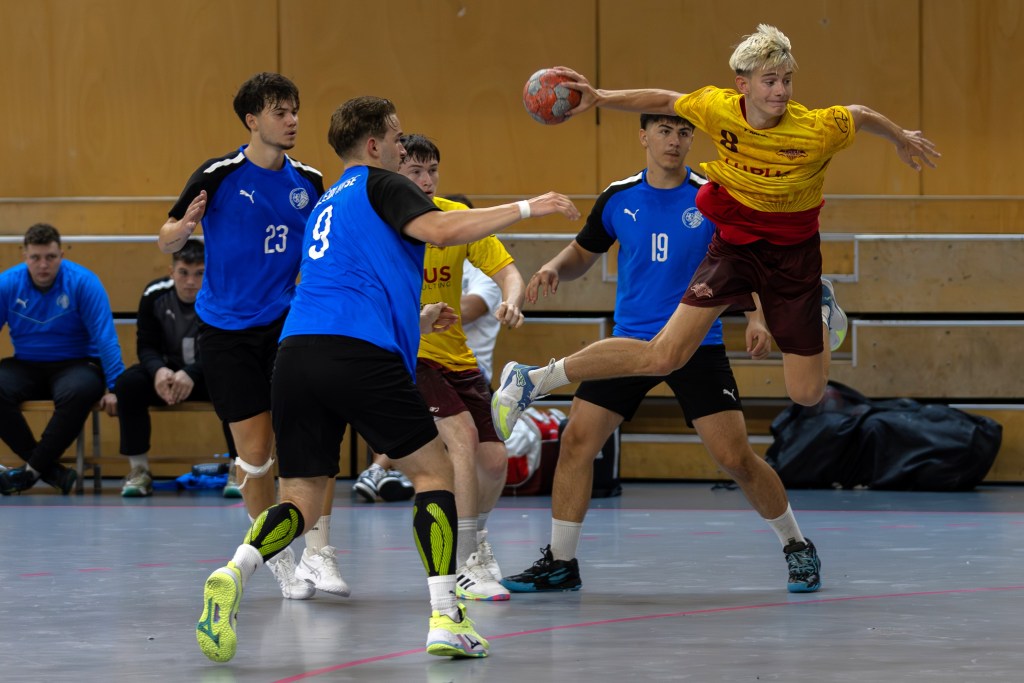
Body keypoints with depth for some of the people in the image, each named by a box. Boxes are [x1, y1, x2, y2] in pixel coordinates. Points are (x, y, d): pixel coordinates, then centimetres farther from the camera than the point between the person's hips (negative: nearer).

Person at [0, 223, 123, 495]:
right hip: (26, 367, 3)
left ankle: (32, 470, -21)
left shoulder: (83, 282, -11)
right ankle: (52, 471, -21)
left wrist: (114, 387, -20)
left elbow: (105, 338, -12)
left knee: (78, 392, -38)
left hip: (76, 365, -3)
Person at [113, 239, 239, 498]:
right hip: (169, 372, 2)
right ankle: (138, 469, -16)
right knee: (127, 383, -26)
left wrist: (191, 374, -40)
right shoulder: (154, 295, -11)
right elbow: (146, 345, -7)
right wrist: (158, 370, -31)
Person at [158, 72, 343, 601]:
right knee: (254, 449, 0)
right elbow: (166, 240, -3)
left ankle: (317, 553, -7)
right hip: (227, 327, -2)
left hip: (287, 320, 2)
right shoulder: (218, 176, -9)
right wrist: (184, 227, -24)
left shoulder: (308, 182, 3)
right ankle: (279, 560, 18)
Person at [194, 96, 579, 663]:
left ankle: (234, 572, -22)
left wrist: (416, 319, 48)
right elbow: (439, 230, -12)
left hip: (296, 354, 7)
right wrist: (527, 208, -6)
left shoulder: (327, 205, 31)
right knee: (433, 471, 7)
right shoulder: (378, 184, 7)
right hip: (358, 356, -7)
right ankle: (445, 619, -4)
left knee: (301, 500, 8)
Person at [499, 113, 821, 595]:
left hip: (697, 346, -3)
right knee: (577, 439, -6)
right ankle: (560, 563, 6)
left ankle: (797, 547, 12)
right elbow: (584, 252, 15)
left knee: (735, 457, -9)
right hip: (630, 339, 3)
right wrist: (555, 268, -7)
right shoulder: (618, 198, 1)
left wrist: (756, 317, -12)